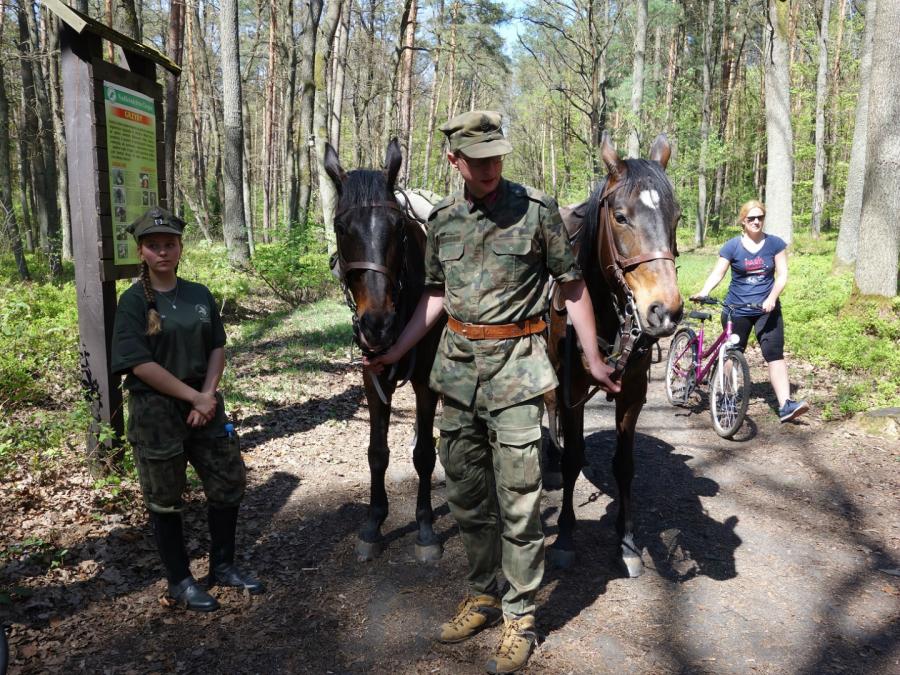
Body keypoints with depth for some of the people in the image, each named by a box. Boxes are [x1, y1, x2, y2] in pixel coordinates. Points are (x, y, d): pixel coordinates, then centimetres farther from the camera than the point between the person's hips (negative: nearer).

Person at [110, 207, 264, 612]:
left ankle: (222, 567, 30)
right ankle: (180, 583, 25)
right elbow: (140, 364, -16)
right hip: (155, 414, -5)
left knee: (230, 484, 11)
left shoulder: (200, 295, 4)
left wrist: (208, 395, -10)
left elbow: (217, 348, 5)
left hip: (204, 406, 5)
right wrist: (195, 397, -17)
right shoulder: (134, 302, -9)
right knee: (165, 501, 8)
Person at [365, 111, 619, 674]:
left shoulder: (537, 210, -6)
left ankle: (519, 615, 18)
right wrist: (395, 353, 12)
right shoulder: (443, 219, 6)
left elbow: (573, 287, -2)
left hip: (516, 367, -5)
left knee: (518, 501, 0)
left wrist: (594, 359, -3)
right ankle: (483, 594, 34)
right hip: (458, 365, 5)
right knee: (466, 493, 15)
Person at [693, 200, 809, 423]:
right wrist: (704, 292, -23)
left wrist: (772, 297, -18)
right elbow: (717, 273, -5)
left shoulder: (775, 243, 2)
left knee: (775, 354, -12)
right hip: (737, 311, 0)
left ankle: (785, 406, -17)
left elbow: (782, 275, -1)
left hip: (767, 310, 0)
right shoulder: (732, 246, -1)